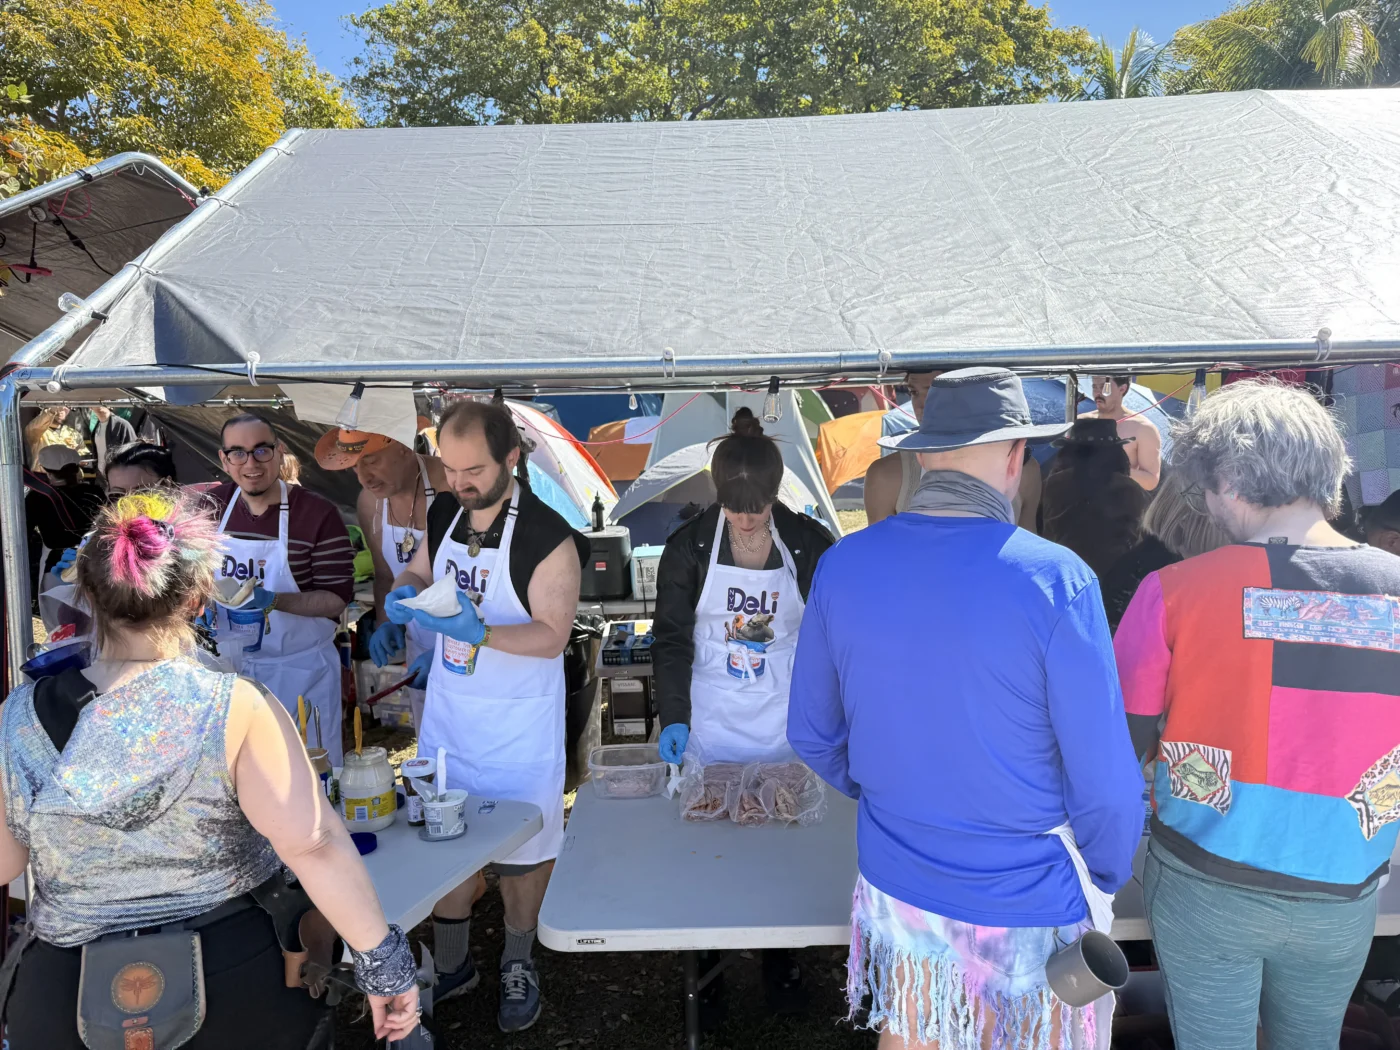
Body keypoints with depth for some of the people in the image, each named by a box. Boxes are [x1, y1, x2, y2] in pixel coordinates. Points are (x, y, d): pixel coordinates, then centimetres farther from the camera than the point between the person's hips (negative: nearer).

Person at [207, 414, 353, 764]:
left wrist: (272, 601, -28)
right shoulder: (212, 505, -2)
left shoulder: (318, 513, -16)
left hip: (298, 668, -4)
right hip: (229, 665, 4)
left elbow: (336, 599, -15)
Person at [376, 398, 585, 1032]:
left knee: (520, 851, 10)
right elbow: (417, 574, 14)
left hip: (518, 729, -5)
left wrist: (479, 632, -35)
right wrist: (403, 596, -10)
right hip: (447, 713, 5)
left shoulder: (548, 538, -20)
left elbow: (552, 635, -20)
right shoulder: (443, 514, -1)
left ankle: (518, 966, 35)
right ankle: (450, 965, 37)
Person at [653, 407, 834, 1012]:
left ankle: (779, 960, 31)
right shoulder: (690, 546, -7)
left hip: (786, 721, 0)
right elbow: (671, 639, -1)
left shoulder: (810, 544, -7)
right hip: (709, 721, 0)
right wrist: (673, 717, -8)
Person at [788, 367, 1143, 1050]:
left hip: (895, 885, 4)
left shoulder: (841, 565, -10)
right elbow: (1105, 781, -17)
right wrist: (1106, 880, 3)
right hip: (1027, 906, -3)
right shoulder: (1056, 580, -22)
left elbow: (811, 733, 1)